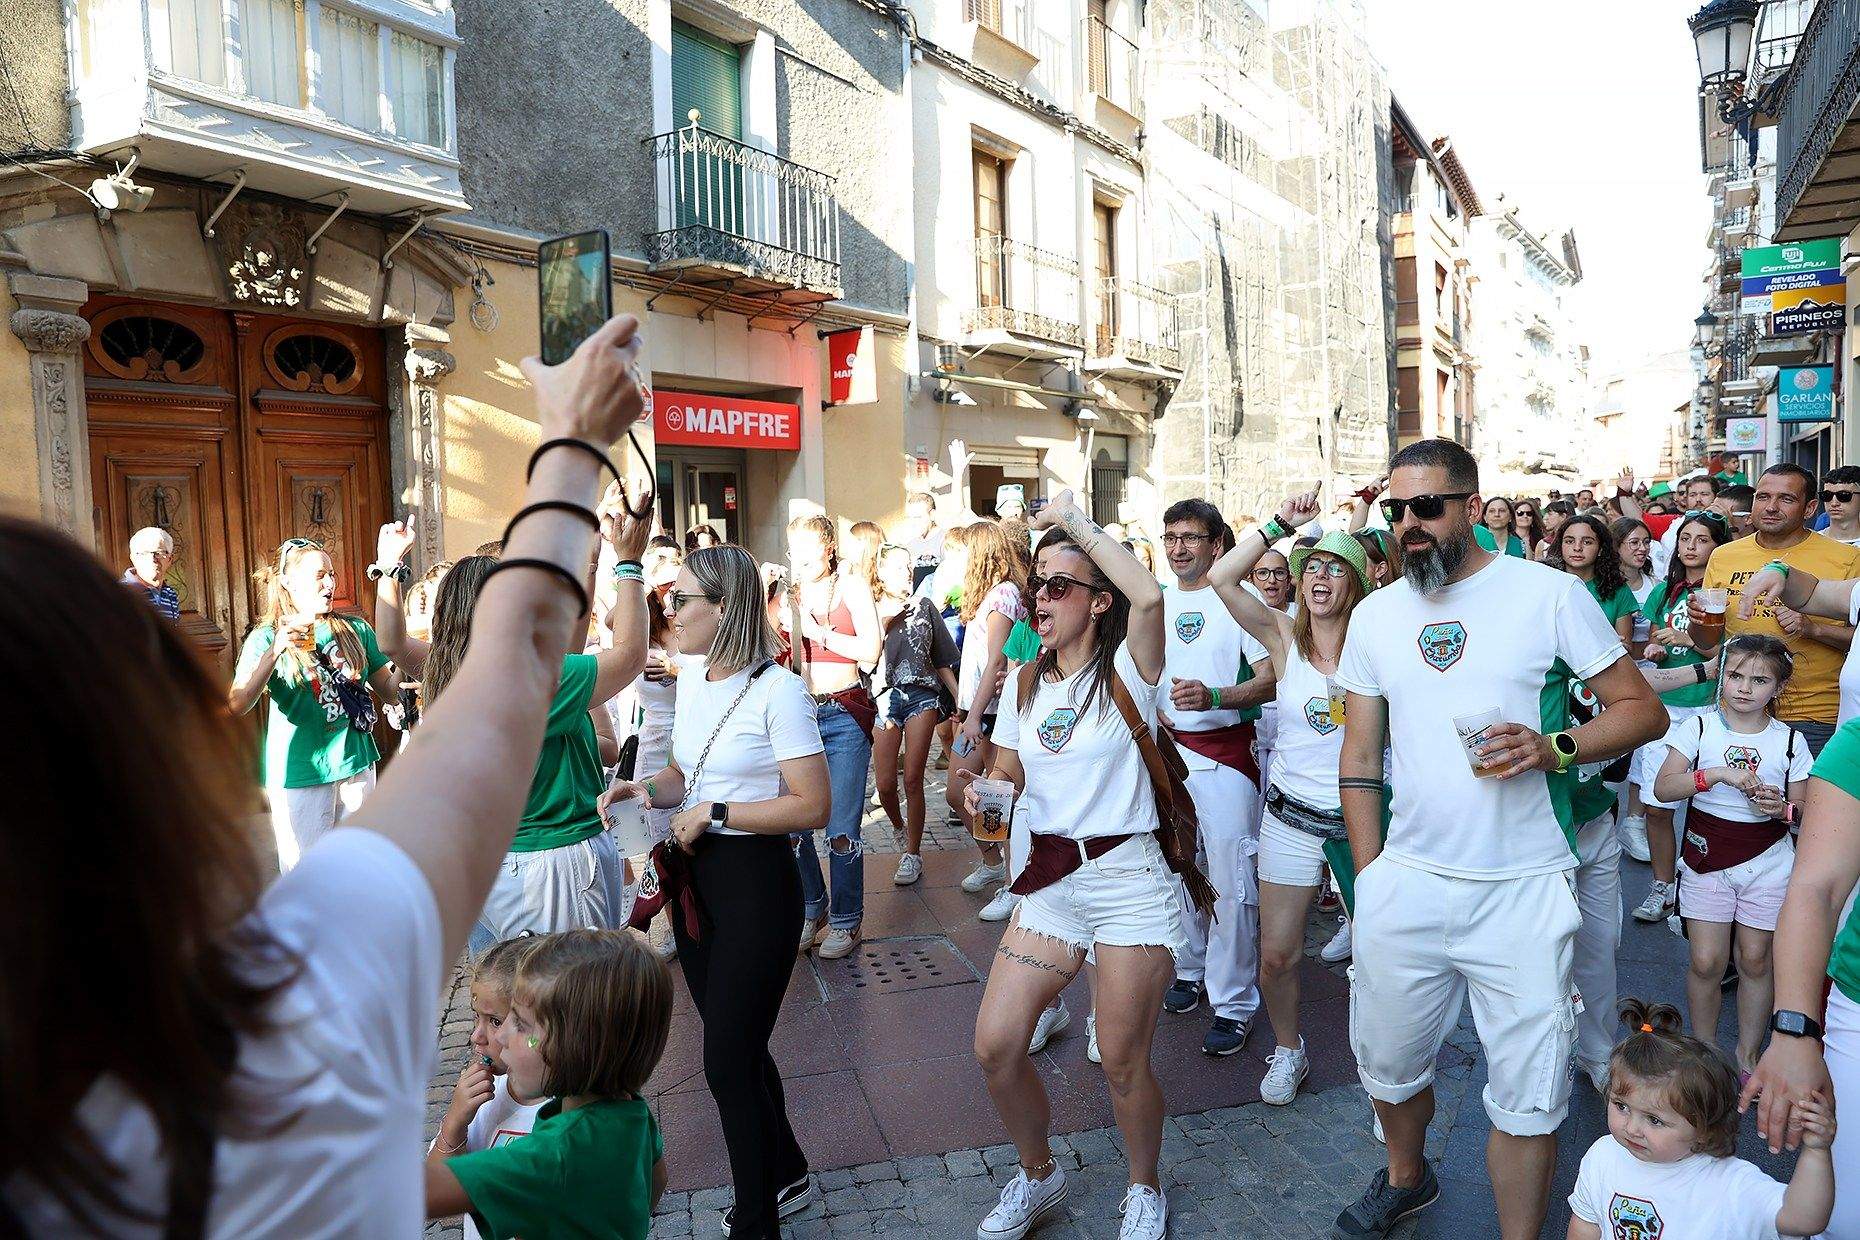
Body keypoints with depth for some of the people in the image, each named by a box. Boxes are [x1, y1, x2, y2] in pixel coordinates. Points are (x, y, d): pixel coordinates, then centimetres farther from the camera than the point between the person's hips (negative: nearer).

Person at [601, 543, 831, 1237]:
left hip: (755, 882, -8)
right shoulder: (691, 679, 7)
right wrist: (647, 787, 0)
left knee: (728, 1062, 0)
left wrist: (716, 813, -19)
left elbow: (813, 807, -19)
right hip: (693, 877, 8)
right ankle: (788, 1177, 42)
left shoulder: (777, 691, -17)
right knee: (737, 1045, 19)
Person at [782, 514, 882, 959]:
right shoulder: (787, 593, 9)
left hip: (843, 714, -3)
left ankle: (846, 920, 16)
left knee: (841, 828, -1)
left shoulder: (852, 585, 1)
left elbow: (870, 652, -8)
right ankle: (812, 909, 27)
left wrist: (817, 631, -8)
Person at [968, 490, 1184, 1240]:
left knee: (1122, 1062, 4)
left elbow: (1148, 595, -31)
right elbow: (1007, 771, 15)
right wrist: (986, 793, -9)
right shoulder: (1023, 684, 7)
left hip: (1129, 879, -5)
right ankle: (1037, 1176, 30)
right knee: (994, 1045, 1)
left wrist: (1074, 521, -22)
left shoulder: (1125, 673, -10)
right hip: (1050, 877, 5)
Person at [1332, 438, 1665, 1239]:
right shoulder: (1375, 615, 6)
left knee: (1527, 1096, 6)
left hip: (1523, 892, -3)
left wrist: (1553, 748, -20)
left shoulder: (1549, 593, -5)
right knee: (1387, 1062, 18)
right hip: (1405, 883, 4)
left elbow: (1642, 708, -2)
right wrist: (1369, 875, 6)